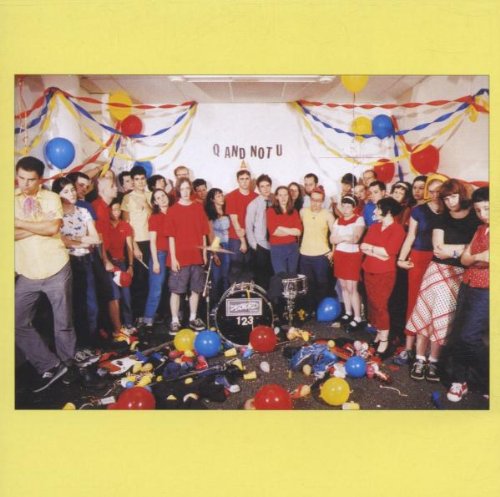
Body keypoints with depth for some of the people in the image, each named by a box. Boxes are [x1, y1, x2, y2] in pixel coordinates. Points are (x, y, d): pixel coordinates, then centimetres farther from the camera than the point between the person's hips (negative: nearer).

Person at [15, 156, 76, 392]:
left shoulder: (51, 198, -2)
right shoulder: (12, 199, 4)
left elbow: (53, 227, -18)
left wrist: (19, 223, -12)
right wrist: (41, 225, -16)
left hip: (56, 269, -3)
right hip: (27, 274, 3)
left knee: (63, 322, 7)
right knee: (18, 324, 0)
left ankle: (67, 362, 27)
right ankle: (50, 366, 11)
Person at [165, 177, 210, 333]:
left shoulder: (198, 208, 7)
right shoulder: (172, 210, -1)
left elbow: (203, 233, 9)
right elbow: (171, 236, -4)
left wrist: (204, 253, 6)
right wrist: (173, 258, -9)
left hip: (196, 256, 3)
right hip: (179, 258, -3)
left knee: (196, 289, 10)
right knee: (176, 290, 1)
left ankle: (193, 318, 23)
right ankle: (175, 321, 10)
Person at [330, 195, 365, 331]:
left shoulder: (359, 219, -6)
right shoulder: (338, 221, 10)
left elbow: (355, 238, -20)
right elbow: (332, 239, -1)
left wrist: (340, 237, -14)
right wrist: (347, 238, -12)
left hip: (353, 256, -6)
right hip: (339, 255, 6)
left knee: (352, 288, -7)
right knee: (343, 286, 11)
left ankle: (357, 318, 1)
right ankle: (348, 312, 25)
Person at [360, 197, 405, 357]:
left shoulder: (397, 229, -8)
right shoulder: (374, 226, 11)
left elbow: (389, 251, -18)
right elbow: (363, 247, 2)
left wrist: (370, 247, -6)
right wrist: (378, 253, -13)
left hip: (385, 273, -6)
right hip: (369, 271, 6)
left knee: (381, 305, -7)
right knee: (373, 304, 10)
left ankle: (384, 341, 0)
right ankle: (379, 334, 22)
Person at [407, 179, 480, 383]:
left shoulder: (476, 218, 2)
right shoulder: (442, 219, 6)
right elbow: (438, 249, -5)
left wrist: (451, 250, -8)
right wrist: (465, 248, -9)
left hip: (462, 275, -1)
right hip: (439, 270, 1)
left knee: (444, 315, 0)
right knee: (426, 312, -3)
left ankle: (433, 360, 12)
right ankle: (420, 358, 5)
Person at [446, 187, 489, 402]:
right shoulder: (480, 229, 13)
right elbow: (464, 258, 8)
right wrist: (478, 257, -13)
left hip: (485, 292, -6)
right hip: (467, 287, 7)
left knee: (469, 336, -9)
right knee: (457, 335, 7)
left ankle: (490, 382, 14)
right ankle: (459, 380, 21)